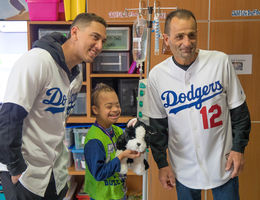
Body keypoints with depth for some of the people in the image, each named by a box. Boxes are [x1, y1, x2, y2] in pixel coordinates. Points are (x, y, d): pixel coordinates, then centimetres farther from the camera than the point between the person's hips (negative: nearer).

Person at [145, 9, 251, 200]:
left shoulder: (220, 61, -11)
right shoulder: (156, 75, -8)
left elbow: (238, 110, -2)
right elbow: (157, 125, 1)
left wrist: (239, 148, -3)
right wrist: (162, 163, 3)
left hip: (222, 162, 0)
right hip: (184, 168, 1)